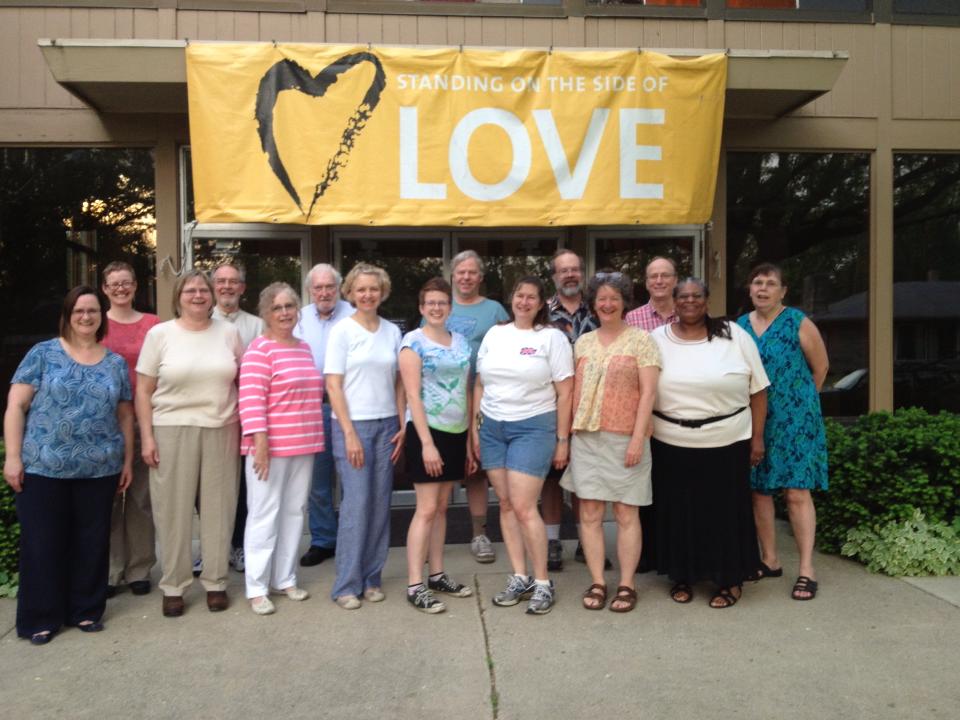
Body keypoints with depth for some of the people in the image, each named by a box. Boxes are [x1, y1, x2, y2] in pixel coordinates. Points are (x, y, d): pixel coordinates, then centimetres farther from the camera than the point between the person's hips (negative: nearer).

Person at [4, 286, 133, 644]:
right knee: (42, 543, 6)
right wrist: (13, 457, -8)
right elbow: (16, 406, -3)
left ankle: (87, 610, 25)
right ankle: (40, 618, 20)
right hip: (43, 467, -2)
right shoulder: (43, 353, 0)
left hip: (99, 469, 3)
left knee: (92, 542, 10)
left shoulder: (116, 363, 9)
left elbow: (125, 416, 12)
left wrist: (128, 460, 8)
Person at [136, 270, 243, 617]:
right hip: (172, 431, -1)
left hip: (221, 431, 2)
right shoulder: (160, 334, 1)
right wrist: (146, 436, -6)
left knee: (218, 509, 7)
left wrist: (243, 428, 5)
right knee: (174, 511, 4)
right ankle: (173, 587, 18)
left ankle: (215, 582, 20)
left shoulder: (228, 332, 7)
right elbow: (143, 390, 1)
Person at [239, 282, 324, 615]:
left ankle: (285, 578, 25)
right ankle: (256, 588, 10)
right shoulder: (260, 349, -9)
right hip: (270, 445, -7)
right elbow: (251, 398, -16)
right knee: (265, 514, 0)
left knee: (294, 511, 13)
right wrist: (259, 440, -22)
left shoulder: (305, 348, 14)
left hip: (304, 446, 7)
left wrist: (314, 438, 18)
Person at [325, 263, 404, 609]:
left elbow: (399, 382, 11)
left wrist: (403, 426, 3)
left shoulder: (392, 331, 8)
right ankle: (347, 584, 7)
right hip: (353, 424, -4)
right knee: (357, 503, -5)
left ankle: (372, 577, 19)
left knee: (380, 503, 6)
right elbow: (333, 385, -7)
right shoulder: (342, 331, -3)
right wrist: (350, 433, -12)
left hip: (387, 425, 4)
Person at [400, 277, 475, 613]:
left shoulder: (461, 342, 11)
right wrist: (426, 442, -19)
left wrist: (471, 440, 12)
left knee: (441, 507, 13)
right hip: (427, 431, -6)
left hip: (456, 433, 6)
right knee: (426, 509, -6)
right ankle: (415, 586, 2)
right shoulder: (413, 341, -6)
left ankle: (437, 575, 23)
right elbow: (412, 396, -12)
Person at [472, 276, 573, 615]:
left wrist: (562, 439, -6)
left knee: (524, 507, -9)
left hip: (533, 427, -5)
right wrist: (475, 427, 9)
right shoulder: (494, 334, 11)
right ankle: (520, 578, 18)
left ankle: (542, 582, 6)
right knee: (506, 504, 7)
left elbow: (565, 392, -4)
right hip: (492, 427, 5)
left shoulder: (552, 337, -2)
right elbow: (480, 384, 14)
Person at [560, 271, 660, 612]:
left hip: (625, 439, -3)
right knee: (589, 513, 4)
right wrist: (566, 435, 8)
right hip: (586, 437, 4)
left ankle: (627, 585, 13)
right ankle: (597, 583, 14)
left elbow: (648, 392, -5)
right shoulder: (583, 343, 13)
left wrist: (638, 438, -13)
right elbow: (574, 392, 14)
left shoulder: (640, 339, 1)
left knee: (626, 513, 3)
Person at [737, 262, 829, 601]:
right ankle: (770, 561, 24)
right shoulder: (739, 326, 7)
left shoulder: (798, 323, -5)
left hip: (794, 421, -4)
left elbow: (820, 367, 4)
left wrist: (800, 400, 12)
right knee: (759, 491, 9)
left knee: (797, 493, -4)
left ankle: (807, 570, 5)